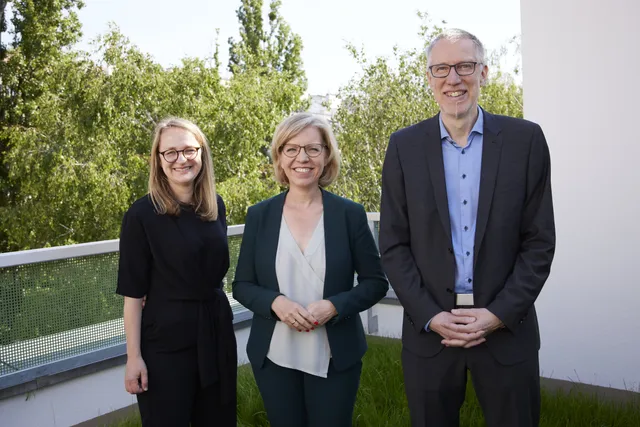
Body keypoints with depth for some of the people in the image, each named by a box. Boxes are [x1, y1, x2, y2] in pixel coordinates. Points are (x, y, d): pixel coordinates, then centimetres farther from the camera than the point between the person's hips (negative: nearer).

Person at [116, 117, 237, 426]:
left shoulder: (215, 206, 3)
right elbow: (133, 290, -11)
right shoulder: (142, 214, -12)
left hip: (217, 328, 5)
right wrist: (134, 356, -12)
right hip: (166, 337, -5)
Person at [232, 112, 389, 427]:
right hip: (274, 357, 1)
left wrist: (334, 306, -18)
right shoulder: (259, 215, -1)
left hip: (335, 358, -1)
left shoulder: (350, 214, -5)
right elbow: (242, 286, 3)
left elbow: (376, 282, -1)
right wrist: (275, 303, -17)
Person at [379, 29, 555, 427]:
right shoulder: (405, 146, 1)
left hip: (507, 327, 0)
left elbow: (540, 241, -1)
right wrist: (431, 316, -8)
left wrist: (499, 314, -10)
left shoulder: (525, 139, -1)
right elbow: (394, 245, 1)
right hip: (429, 327, 1)